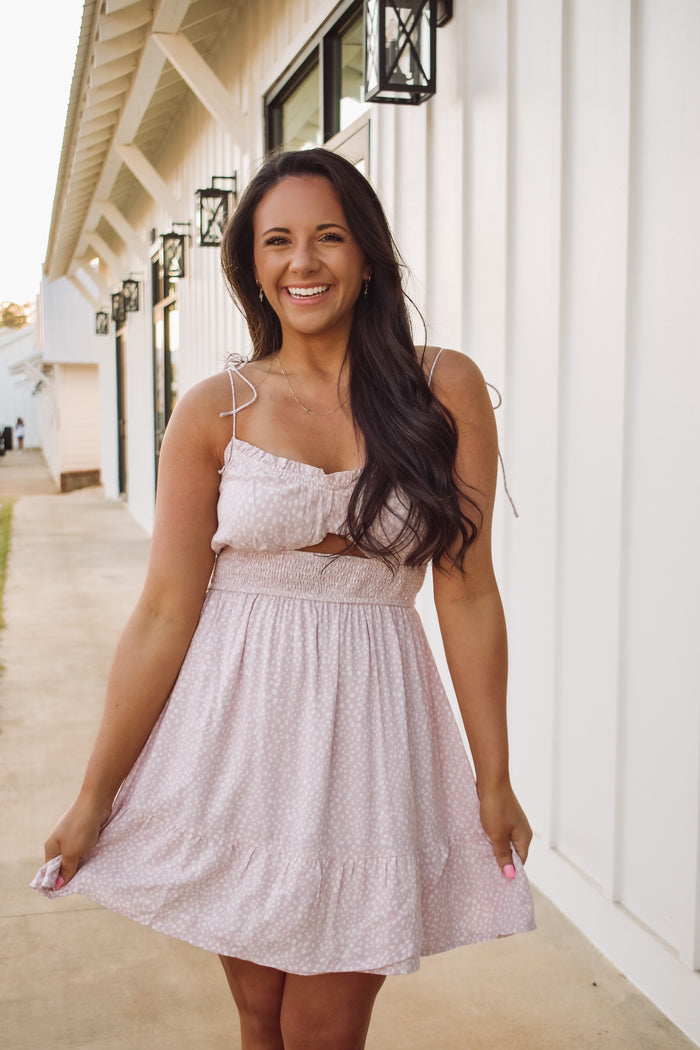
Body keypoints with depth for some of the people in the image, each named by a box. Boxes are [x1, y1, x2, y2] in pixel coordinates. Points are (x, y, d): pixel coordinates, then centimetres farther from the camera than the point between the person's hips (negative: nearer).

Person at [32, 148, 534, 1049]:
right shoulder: (215, 411, -2)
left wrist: (494, 779, 2)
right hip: (236, 735, 1)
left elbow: (467, 595, -1)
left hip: (369, 729, 0)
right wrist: (95, 795, -1)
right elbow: (164, 613, -2)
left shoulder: (445, 390, -3)